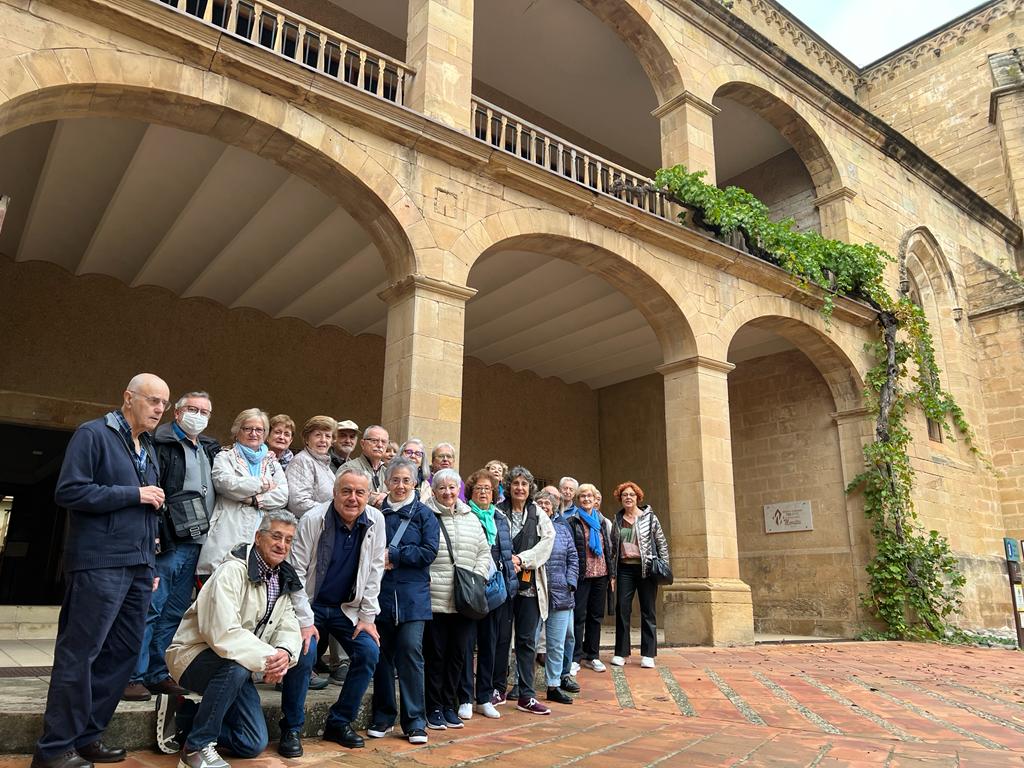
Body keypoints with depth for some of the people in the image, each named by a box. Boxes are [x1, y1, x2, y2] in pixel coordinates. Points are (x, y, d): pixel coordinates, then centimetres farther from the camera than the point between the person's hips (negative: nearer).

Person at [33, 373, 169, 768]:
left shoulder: (148, 449, 18)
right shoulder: (93, 434, -5)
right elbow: (69, 491, -15)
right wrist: (134, 494, -13)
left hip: (138, 567, 8)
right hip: (100, 565, -8)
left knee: (123, 653, 9)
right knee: (79, 654, -3)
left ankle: (86, 735, 22)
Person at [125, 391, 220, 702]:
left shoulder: (210, 450, 17)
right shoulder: (162, 444, -6)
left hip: (195, 545, 7)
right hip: (169, 543, -7)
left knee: (174, 614, 13)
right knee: (151, 609, -3)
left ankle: (158, 675, 22)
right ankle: (135, 676, 8)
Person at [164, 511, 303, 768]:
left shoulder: (283, 580, 3)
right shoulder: (233, 571, -22)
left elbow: (288, 629, -3)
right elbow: (223, 634, -32)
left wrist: (284, 653, -26)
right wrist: (268, 658, -33)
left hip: (235, 667, 7)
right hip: (195, 655, -7)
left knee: (254, 744, -1)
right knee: (237, 667, -39)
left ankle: (187, 720, 17)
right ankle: (197, 745, -18)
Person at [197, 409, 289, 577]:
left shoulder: (272, 462, 22)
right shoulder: (225, 457, 14)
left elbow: (283, 495, 7)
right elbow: (227, 483, -8)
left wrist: (254, 499, -7)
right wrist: (264, 484, 0)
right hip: (231, 535, -2)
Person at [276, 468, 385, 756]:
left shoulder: (376, 521, -10)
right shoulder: (313, 520, -19)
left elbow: (374, 572, -5)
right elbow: (296, 572, -17)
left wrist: (367, 617, -5)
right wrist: (305, 622, -19)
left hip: (347, 607, 4)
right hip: (310, 605, -3)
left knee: (369, 652, -9)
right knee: (304, 654, -23)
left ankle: (340, 723, 9)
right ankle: (291, 729, -2)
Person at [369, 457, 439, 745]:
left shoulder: (424, 514, 4)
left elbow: (429, 552, -5)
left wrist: (392, 555, -9)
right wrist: (378, 559, -9)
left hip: (412, 596, -2)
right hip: (380, 594, 2)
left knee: (410, 652, -5)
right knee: (382, 653, 6)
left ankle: (415, 721, 6)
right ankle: (383, 717, 21)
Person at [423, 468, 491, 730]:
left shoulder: (471, 519, 13)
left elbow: (484, 552, 16)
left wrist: (477, 577, 3)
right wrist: (428, 579, -13)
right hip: (435, 599, -5)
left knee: (458, 654, 12)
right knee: (435, 654, 4)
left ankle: (449, 705, 26)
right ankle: (434, 708, 18)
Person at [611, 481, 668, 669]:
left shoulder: (649, 516, 1)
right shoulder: (617, 520, 8)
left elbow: (662, 542, 2)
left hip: (646, 568, -2)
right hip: (625, 569, 2)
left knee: (648, 611, 3)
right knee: (622, 609, 0)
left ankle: (648, 654, 11)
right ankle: (621, 652, 11)